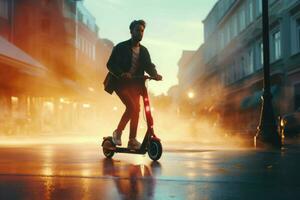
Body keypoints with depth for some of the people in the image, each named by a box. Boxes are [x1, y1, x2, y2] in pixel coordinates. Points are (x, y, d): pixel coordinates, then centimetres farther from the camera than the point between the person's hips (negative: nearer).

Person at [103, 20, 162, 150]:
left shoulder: (143, 51, 11)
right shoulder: (121, 47, -5)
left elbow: (149, 65, 6)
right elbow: (110, 64, -11)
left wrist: (155, 74, -16)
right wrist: (121, 73, -29)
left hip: (135, 84, 6)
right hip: (121, 83, -5)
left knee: (136, 110, -1)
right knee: (131, 107, -21)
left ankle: (132, 140, 8)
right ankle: (118, 133, -3)